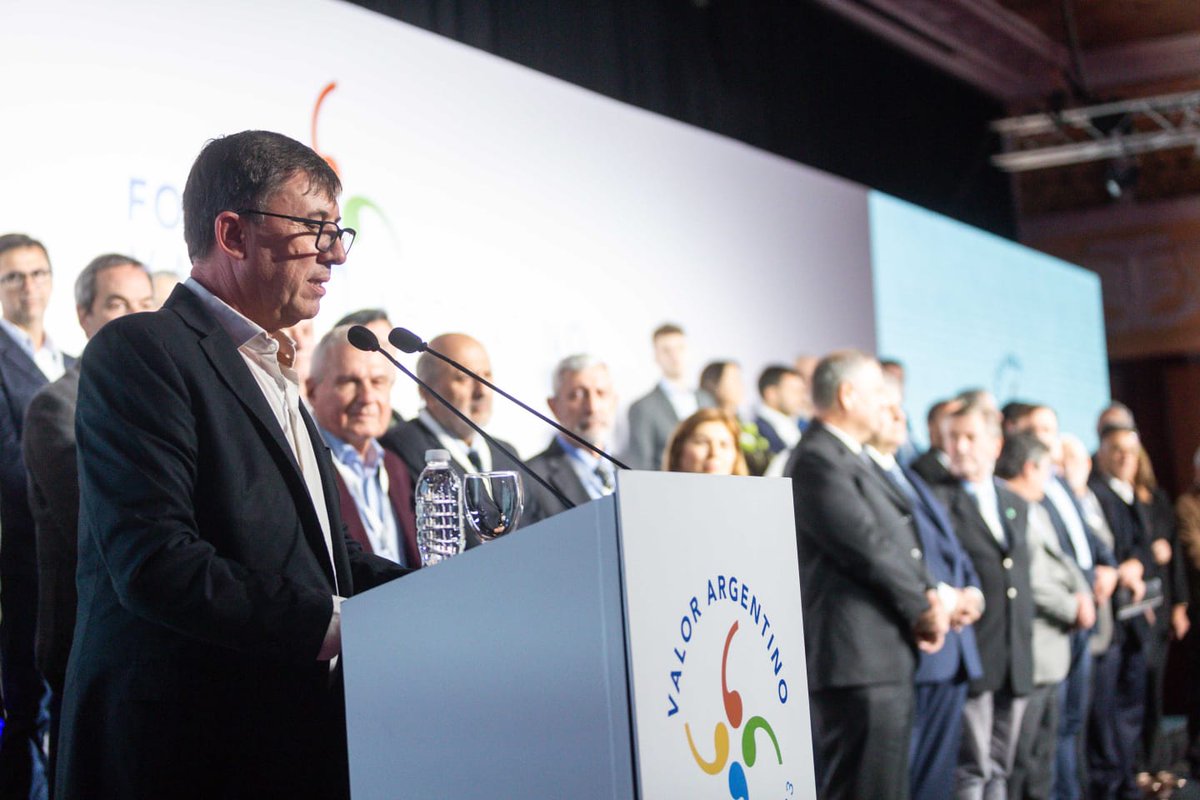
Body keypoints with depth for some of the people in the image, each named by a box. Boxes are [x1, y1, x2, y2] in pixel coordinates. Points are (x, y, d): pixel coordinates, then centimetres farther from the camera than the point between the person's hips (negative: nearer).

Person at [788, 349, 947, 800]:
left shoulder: (851, 458, 20)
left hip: (886, 656, 11)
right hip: (858, 661, -11)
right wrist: (922, 608, -7)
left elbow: (897, 541, 19)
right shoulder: (819, 460, -13)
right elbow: (868, 548, -18)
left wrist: (928, 594, 1)